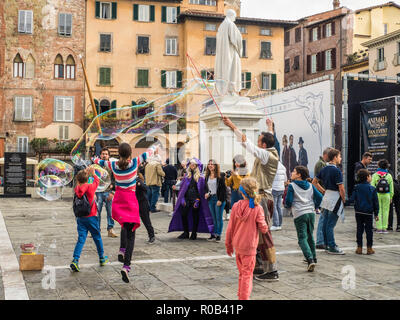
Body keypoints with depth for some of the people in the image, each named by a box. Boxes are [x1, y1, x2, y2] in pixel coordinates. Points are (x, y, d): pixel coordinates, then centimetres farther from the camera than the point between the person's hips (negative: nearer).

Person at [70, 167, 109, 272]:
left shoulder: (76, 189, -3)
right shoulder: (90, 187, -10)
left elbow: (80, 184, 20)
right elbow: (97, 181, 11)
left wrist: (85, 173, 22)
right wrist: (93, 174, 27)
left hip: (80, 218, 2)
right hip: (91, 217, -2)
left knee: (81, 239, 0)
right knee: (97, 237, 14)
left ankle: (75, 260, -15)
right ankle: (102, 258, 27)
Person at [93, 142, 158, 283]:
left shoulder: (113, 165, -3)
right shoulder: (134, 163, -10)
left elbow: (98, 161, 18)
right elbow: (148, 152, 8)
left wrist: (95, 159, 41)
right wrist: (155, 148, 30)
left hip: (118, 200, 3)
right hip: (131, 199, -3)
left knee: (125, 226, 28)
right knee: (131, 234, -1)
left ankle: (122, 249, 4)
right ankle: (126, 266, -13)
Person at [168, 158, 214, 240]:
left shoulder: (200, 176, -1)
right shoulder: (187, 175, 9)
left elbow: (201, 189, -3)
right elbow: (182, 187, 10)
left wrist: (198, 200, -11)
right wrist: (182, 198, 0)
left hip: (195, 198, -3)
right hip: (187, 198, 3)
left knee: (195, 215, 5)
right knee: (183, 214, -2)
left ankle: (194, 233, 17)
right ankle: (186, 233, 12)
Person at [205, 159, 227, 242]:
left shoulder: (220, 176, -7)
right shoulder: (207, 176, 10)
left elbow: (223, 188, -9)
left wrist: (220, 200, -14)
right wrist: (206, 193, -1)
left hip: (218, 199, -5)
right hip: (210, 198, 5)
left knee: (219, 218, 0)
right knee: (213, 218, 9)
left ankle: (218, 235, 7)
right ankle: (213, 234, 14)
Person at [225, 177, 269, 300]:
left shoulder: (236, 206, -6)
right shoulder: (257, 208, -16)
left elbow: (230, 228, 0)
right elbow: (263, 229, -12)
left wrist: (228, 244, 11)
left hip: (237, 245, 4)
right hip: (249, 246, -4)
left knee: (242, 273, 20)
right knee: (247, 274, 5)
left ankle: (240, 296, 31)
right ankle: (244, 297, 5)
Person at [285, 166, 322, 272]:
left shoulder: (292, 186, -3)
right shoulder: (310, 186, 12)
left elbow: (288, 201, -7)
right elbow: (319, 196, 7)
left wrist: (287, 205, 15)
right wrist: (315, 207, 21)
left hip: (299, 215, -5)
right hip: (311, 213, 5)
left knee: (302, 238, -6)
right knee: (310, 236, 20)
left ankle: (310, 260, -21)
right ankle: (313, 258, 28)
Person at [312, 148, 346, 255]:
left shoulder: (324, 169, 9)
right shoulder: (336, 170, -15)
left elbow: (314, 181, 17)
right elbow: (341, 188, -17)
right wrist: (344, 199, -5)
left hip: (326, 196, 8)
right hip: (335, 198, -8)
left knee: (325, 222, 12)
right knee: (331, 224, -6)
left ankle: (327, 244, 21)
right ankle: (332, 247, 0)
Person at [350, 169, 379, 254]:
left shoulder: (356, 187, -2)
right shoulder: (372, 189, -3)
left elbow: (352, 199, -2)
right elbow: (376, 202, 0)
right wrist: (376, 214, 7)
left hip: (358, 212, 1)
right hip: (369, 212, -1)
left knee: (359, 229, 8)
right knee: (369, 230, 7)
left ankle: (359, 247, 9)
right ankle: (369, 248, 9)